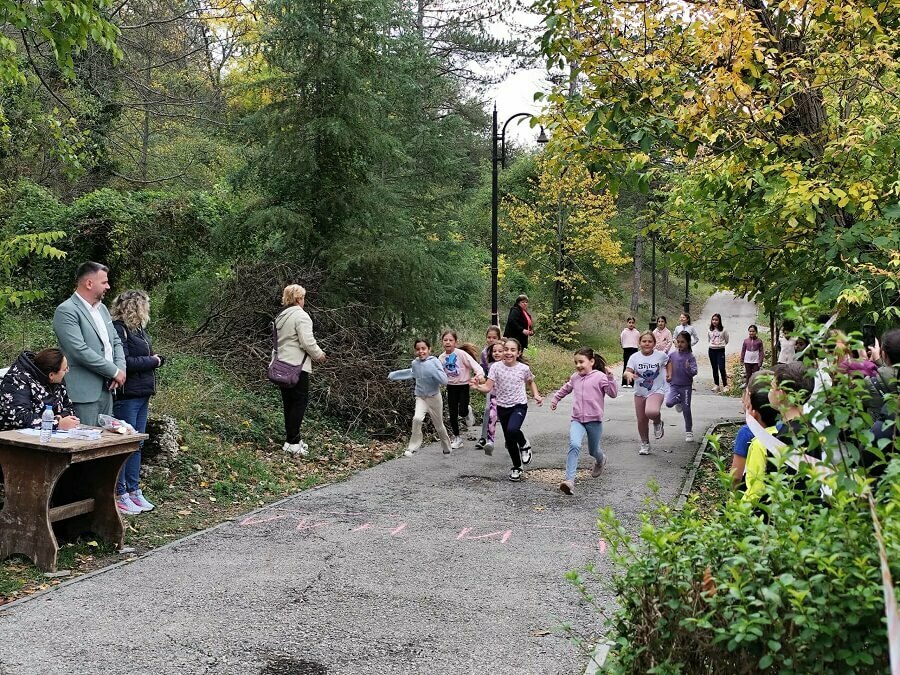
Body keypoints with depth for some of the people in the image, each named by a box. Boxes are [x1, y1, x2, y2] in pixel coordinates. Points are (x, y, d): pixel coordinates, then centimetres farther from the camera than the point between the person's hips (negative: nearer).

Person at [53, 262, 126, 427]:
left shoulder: (102, 308, 16)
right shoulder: (66, 311, -11)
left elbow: (116, 342, 19)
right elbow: (80, 351, -19)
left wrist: (121, 369, 0)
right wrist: (114, 372, -13)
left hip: (106, 388, 8)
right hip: (84, 392, -8)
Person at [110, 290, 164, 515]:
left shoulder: (138, 329, 15)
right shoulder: (118, 329, -13)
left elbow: (149, 356, 21)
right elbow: (124, 362, -20)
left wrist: (155, 359, 0)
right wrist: (151, 361, -10)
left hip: (142, 395, 9)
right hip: (126, 395, -9)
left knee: (136, 444, 13)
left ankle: (134, 491, 21)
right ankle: (119, 495, 6)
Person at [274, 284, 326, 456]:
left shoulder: (280, 317, 15)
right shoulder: (300, 315, -13)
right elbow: (307, 342, -20)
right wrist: (319, 354, -2)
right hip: (298, 366, -9)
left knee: (289, 403, 14)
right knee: (300, 402, -3)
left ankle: (292, 439, 20)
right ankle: (292, 443, -5)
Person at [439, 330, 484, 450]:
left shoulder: (461, 353, -16)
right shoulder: (442, 357, -1)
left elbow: (474, 363, -23)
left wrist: (480, 374, -41)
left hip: (463, 386, -4)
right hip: (451, 387, 4)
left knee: (462, 412, -12)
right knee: (452, 413, 4)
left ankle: (468, 411, 28)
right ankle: (456, 438, 19)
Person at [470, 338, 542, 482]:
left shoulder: (524, 368, -8)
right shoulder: (496, 367, -10)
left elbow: (531, 382, 13)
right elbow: (487, 387, -15)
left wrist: (536, 395, -3)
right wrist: (477, 386, -35)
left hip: (519, 405, -2)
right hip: (502, 407, 2)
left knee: (512, 430, -30)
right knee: (509, 440, 11)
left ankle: (524, 446, 3)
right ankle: (517, 467, 32)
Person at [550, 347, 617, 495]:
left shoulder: (600, 376, -6)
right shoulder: (575, 377, 10)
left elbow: (613, 394, -13)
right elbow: (565, 389, 31)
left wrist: (610, 377, -23)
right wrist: (555, 399, 39)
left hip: (594, 420, -2)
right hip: (577, 419, 3)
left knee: (593, 451, 16)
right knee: (574, 445, -23)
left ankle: (600, 460, 55)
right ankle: (569, 480, -28)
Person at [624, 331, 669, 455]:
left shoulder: (661, 355, -8)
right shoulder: (635, 357, -9)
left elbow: (668, 361, 14)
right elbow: (626, 372, -16)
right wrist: (629, 374, -37)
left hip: (656, 391, -3)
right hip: (640, 393, 3)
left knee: (651, 412, -31)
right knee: (641, 420, 10)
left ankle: (658, 422, 6)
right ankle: (645, 444, 33)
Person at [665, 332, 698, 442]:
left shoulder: (690, 356, -11)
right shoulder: (673, 354, -1)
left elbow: (694, 372, -19)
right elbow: (667, 365, 17)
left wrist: (689, 369, -39)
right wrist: (667, 375, 4)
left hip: (686, 386, -3)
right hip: (674, 385, 3)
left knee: (686, 410, 2)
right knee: (669, 403, -21)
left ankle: (689, 432, 18)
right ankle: (678, 401, 16)